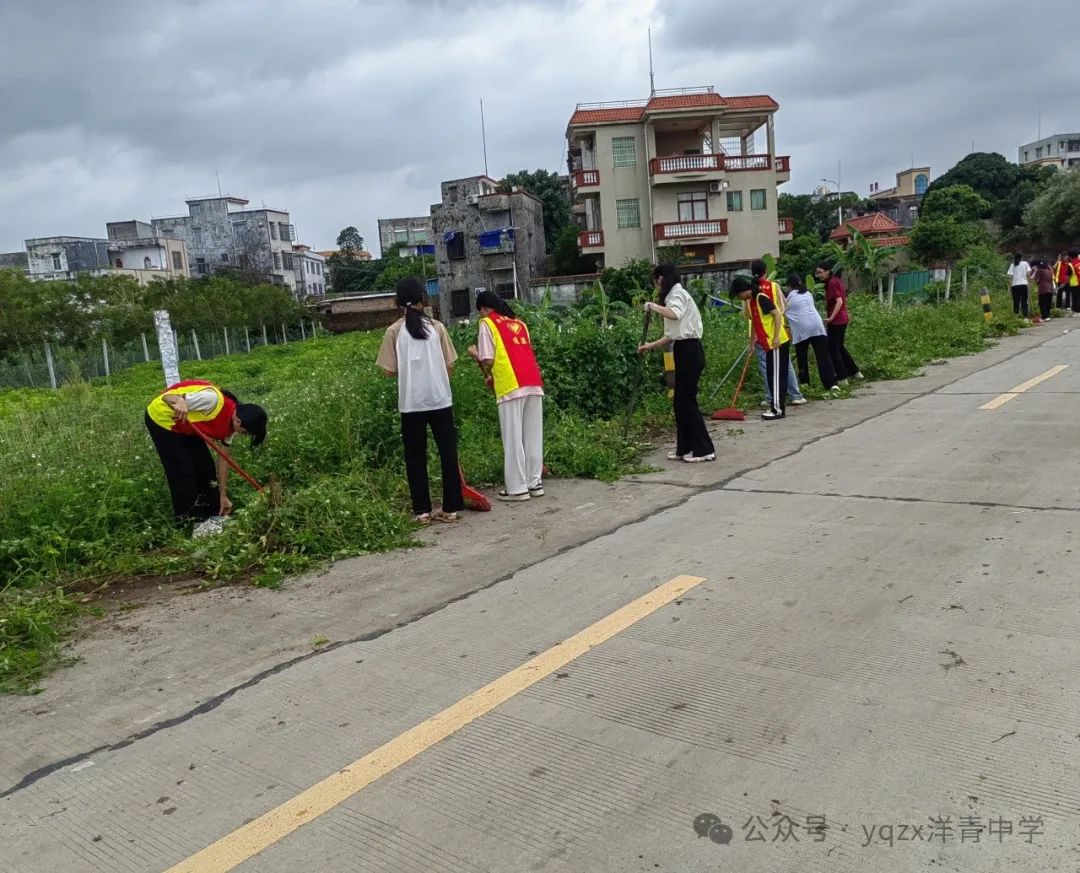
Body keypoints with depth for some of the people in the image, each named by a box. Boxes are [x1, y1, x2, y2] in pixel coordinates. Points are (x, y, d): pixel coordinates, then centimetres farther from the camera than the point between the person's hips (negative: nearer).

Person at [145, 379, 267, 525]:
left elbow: (223, 458, 1)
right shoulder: (214, 400, -35)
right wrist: (179, 401, -57)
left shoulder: (230, 423, -8)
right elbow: (167, 397, -31)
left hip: (184, 425, 8)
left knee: (205, 465, 9)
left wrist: (223, 495, 4)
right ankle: (188, 518, 11)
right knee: (183, 470, -5)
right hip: (161, 418, -8)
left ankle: (214, 512, 25)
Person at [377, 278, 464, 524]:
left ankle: (422, 511, 10)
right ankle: (451, 508, 10)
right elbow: (449, 366, 3)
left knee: (415, 457, 8)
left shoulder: (394, 331, -1)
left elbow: (389, 370, -1)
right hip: (440, 399, 1)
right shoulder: (436, 327, 2)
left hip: (411, 403, 0)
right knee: (448, 453, 7)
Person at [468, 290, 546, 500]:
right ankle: (535, 483, 14)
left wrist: (475, 354, 18)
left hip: (511, 386, -6)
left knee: (513, 438, -2)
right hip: (534, 383, 6)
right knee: (533, 436, 10)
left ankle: (517, 488, 0)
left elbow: (488, 360, -4)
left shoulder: (487, 323, 4)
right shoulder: (519, 322, 23)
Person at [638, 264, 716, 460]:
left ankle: (705, 450, -2)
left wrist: (653, 306, -16)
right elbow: (672, 335, 20)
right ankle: (685, 448, 16)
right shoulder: (675, 295, 21)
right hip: (684, 351, 10)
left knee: (687, 401, -6)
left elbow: (674, 314, -30)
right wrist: (650, 346, 21)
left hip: (689, 352, -10)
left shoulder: (677, 293, -7)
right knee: (680, 401, 11)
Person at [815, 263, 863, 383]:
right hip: (843, 318, 9)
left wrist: (831, 317, -25)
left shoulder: (831, 283, -16)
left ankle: (842, 378, 3)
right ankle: (855, 372, 28)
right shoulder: (837, 280, 11)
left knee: (833, 350, 0)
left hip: (835, 320, -9)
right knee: (840, 347, 22)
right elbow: (844, 299, 21)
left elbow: (839, 301, -24)